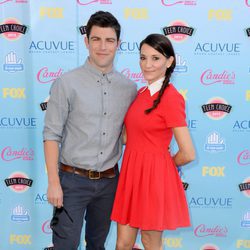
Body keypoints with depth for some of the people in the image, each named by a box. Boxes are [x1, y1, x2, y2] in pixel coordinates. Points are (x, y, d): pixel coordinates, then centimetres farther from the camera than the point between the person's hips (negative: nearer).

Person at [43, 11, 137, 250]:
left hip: (109, 180, 4)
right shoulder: (66, 83, -8)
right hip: (73, 179, -3)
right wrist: (53, 182, -12)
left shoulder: (129, 87, 2)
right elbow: (51, 135, -9)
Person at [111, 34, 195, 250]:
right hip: (131, 173, 7)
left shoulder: (170, 97, -16)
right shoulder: (142, 93, 7)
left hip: (153, 178, -7)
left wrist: (161, 165, -1)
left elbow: (188, 154, -17)